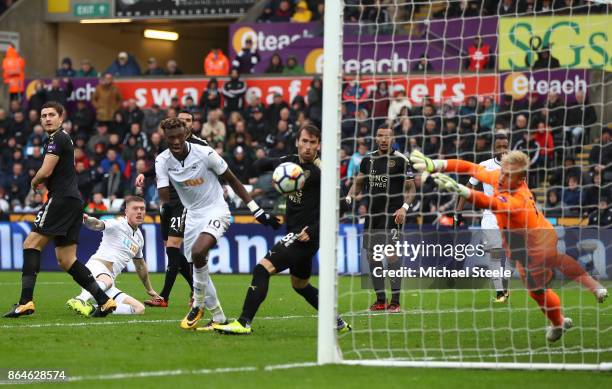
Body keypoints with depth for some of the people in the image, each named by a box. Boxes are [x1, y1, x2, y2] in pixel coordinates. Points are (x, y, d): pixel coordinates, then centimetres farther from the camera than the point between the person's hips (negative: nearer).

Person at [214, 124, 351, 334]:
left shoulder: (320, 171, -14)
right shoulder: (292, 161, 8)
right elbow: (260, 165, 19)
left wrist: (312, 231, -24)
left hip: (305, 235, -10)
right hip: (294, 233, 10)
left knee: (263, 269, -19)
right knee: (300, 285, 24)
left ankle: (244, 323, -22)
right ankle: (338, 323, 35)